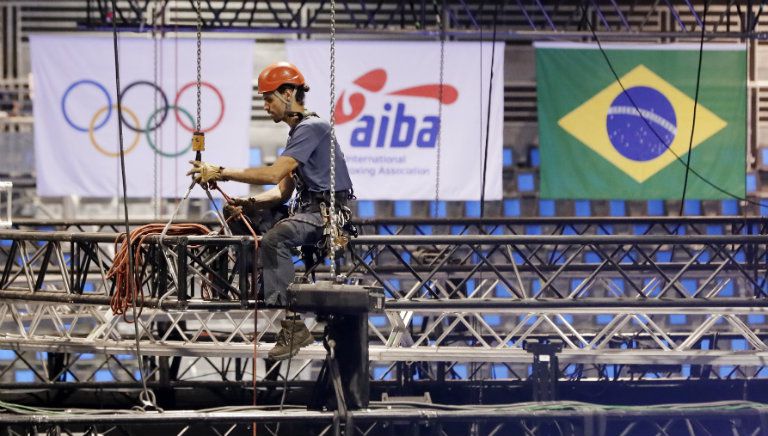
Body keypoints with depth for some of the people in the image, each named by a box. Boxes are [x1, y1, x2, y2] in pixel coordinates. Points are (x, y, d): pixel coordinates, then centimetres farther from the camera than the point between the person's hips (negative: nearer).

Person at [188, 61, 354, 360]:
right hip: (309, 210, 11)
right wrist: (248, 203, 2)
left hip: (328, 212, -11)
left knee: (275, 239, -34)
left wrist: (221, 173, -18)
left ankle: (293, 324, -36)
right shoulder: (298, 132, 22)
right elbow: (283, 191, 20)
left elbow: (274, 174, -21)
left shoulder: (312, 128, -11)